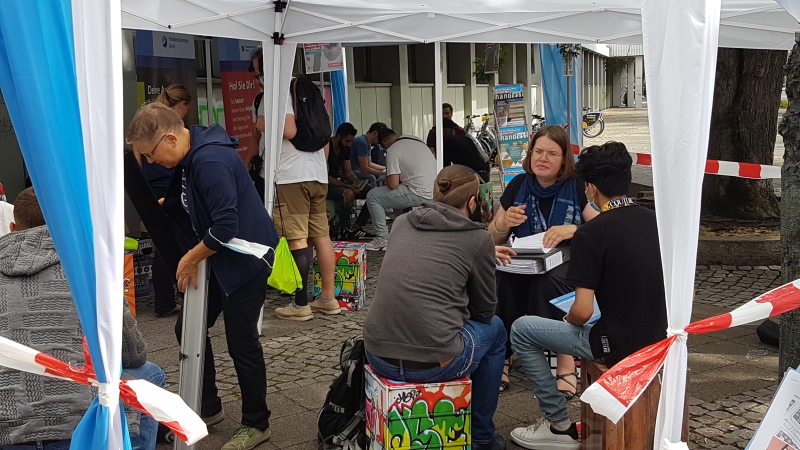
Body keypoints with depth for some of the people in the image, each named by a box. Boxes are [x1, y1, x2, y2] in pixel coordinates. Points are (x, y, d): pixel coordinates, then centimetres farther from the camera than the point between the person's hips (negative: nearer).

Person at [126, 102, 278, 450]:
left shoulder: (210, 161, -26)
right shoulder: (193, 156, 5)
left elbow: (226, 227, -29)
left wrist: (190, 259, -16)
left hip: (245, 260, -10)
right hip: (220, 259, 10)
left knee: (241, 343, 1)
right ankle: (208, 408, 31)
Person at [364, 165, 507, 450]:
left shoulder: (402, 223, 11)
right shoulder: (479, 240, -3)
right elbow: (484, 311, 9)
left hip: (378, 355, 5)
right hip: (433, 363, -5)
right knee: (494, 329, 25)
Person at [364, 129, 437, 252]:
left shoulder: (392, 151, -9)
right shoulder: (417, 141, 14)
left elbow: (393, 184, -15)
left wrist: (387, 179, 10)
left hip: (420, 195, -9)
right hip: (435, 191, 9)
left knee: (372, 197, 0)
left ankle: (383, 238, 3)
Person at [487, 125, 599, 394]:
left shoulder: (577, 188, 1)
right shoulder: (518, 185, 11)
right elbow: (493, 240, 13)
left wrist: (573, 230, -26)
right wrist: (504, 224, -9)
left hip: (567, 267, -3)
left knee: (548, 281, -35)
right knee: (500, 278, -28)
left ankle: (565, 362, -26)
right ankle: (501, 358, -20)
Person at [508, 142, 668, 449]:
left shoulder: (591, 234, -18)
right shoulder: (656, 221, 3)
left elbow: (582, 311, -20)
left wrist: (568, 319, 3)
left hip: (618, 347, -7)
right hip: (659, 340, 7)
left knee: (522, 330, 8)